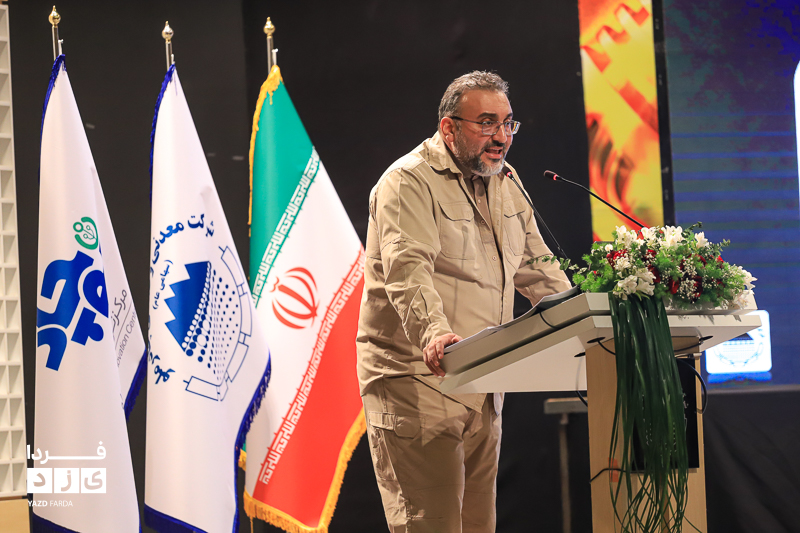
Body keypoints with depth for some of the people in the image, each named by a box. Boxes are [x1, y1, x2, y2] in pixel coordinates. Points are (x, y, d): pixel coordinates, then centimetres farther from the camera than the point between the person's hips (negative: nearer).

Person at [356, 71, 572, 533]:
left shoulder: (505, 183, 16)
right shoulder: (409, 182, -11)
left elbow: (536, 267, 22)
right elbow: (408, 270, -26)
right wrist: (434, 332, -44)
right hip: (417, 381, -8)